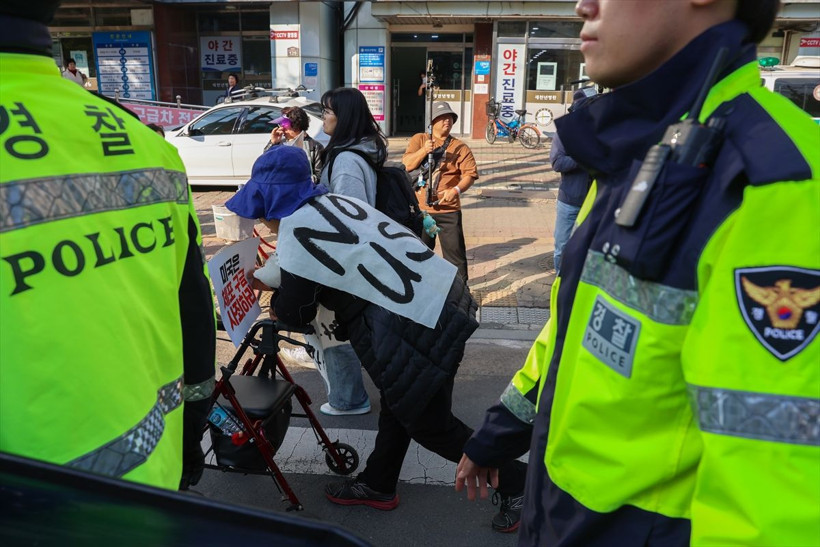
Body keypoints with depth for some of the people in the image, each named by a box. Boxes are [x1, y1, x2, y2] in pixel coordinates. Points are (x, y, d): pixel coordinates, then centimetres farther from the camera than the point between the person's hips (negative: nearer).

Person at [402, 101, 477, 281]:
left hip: (449, 210, -1)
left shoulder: (460, 147, 1)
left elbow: (470, 174, -7)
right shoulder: (419, 139, 5)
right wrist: (424, 150, -21)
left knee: (455, 251, -1)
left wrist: (457, 190, -25)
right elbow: (407, 165, -5)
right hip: (420, 208, 2)